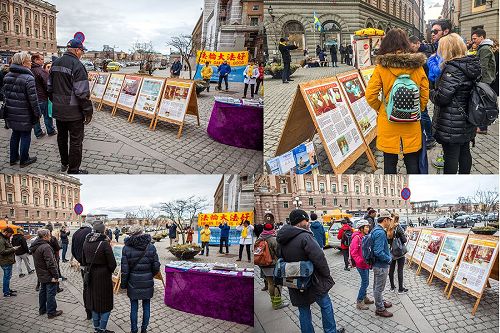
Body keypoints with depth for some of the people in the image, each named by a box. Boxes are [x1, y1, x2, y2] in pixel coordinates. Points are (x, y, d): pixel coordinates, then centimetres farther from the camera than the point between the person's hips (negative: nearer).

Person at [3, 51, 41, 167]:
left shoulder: (7, 76, 6)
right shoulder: (28, 78, -19)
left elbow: (5, 93, 13)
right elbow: (33, 99, -19)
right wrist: (37, 113, -10)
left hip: (11, 113, 7)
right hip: (25, 115, -7)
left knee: (15, 135, 19)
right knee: (25, 136, 6)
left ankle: (13, 158, 29)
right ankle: (24, 160, 16)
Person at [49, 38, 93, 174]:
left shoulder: (56, 63, 8)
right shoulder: (77, 65, -16)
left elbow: (50, 87, 14)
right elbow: (82, 93, -21)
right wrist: (88, 112, -14)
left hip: (58, 110, 8)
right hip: (73, 112, -8)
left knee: (62, 137, 21)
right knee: (75, 141, 1)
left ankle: (64, 163, 38)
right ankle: (73, 171, 8)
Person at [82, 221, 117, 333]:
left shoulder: (86, 242, -1)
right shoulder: (104, 243, -20)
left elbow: (83, 260, 10)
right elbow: (112, 263, -15)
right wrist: (109, 271, 4)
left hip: (91, 276, 6)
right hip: (103, 276, -6)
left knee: (94, 302, 18)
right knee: (105, 304, 8)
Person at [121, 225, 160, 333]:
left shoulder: (127, 248, -10)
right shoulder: (151, 247, -7)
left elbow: (124, 269, -8)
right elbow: (156, 267, -4)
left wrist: (123, 284, 5)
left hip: (133, 283, -1)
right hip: (147, 282, 1)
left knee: (134, 307, 11)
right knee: (146, 306, 14)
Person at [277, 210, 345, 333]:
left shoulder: (282, 240, 3)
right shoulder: (304, 237, -22)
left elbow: (283, 259, 11)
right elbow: (319, 258, -24)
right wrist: (327, 274, -9)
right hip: (312, 281, -6)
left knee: (304, 311, 16)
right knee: (326, 305, 15)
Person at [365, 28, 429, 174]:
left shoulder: (381, 67, -10)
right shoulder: (417, 66, -3)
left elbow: (370, 95, -12)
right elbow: (425, 94, 1)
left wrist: (380, 108, 5)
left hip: (388, 122, -2)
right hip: (412, 123, 2)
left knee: (390, 161, 11)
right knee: (412, 161, 14)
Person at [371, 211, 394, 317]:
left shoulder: (376, 230, 6)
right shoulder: (380, 233, -27)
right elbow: (378, 252, -30)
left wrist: (388, 256, 13)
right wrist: (389, 259, -16)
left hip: (377, 264, 10)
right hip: (381, 265, -10)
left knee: (378, 286, 24)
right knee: (379, 288, 5)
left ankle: (381, 302, 41)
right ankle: (380, 309, 17)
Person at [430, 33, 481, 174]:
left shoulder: (453, 69, -21)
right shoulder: (472, 64, 6)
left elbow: (441, 98, -23)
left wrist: (431, 92, -3)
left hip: (451, 124, -9)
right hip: (467, 122, 9)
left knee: (451, 157, 1)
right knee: (465, 152, 19)